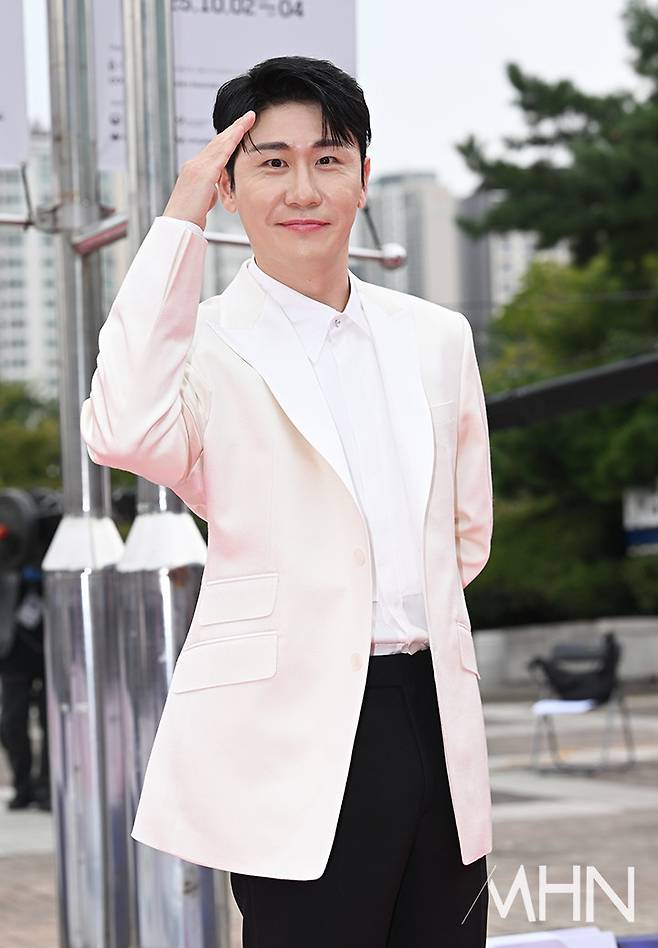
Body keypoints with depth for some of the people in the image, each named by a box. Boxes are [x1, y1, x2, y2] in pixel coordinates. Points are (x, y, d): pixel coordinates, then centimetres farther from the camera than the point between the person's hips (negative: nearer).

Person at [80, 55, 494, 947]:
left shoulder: (435, 338, 14)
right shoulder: (208, 345, -2)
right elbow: (125, 432, -26)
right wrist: (180, 223, -18)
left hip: (437, 717, 5)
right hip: (296, 736, -5)